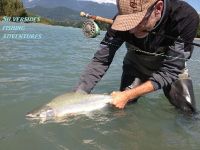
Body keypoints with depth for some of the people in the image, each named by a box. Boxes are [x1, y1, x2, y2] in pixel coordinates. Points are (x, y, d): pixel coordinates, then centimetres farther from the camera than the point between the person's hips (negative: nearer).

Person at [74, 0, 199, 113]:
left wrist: (128, 95, -38)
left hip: (173, 67, -1)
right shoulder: (123, 20, -29)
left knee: (187, 110, -8)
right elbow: (101, 59, -25)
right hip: (136, 64, 1)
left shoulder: (186, 17, -35)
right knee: (125, 106, -7)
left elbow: (169, 70, -32)